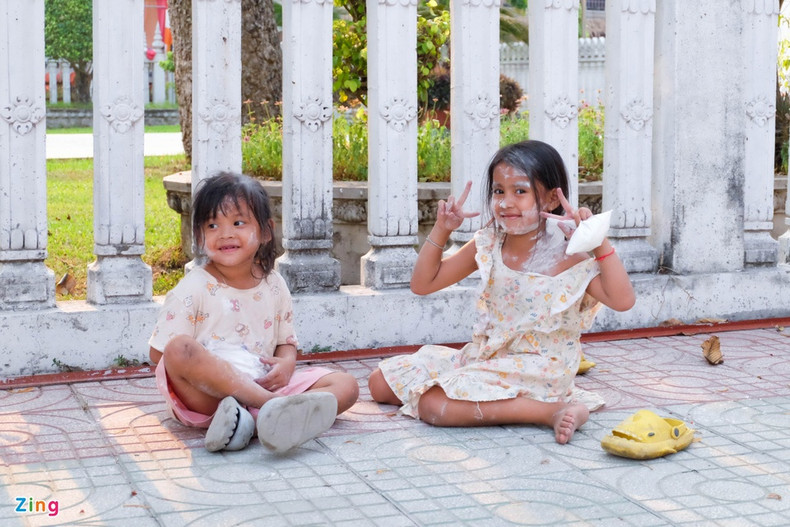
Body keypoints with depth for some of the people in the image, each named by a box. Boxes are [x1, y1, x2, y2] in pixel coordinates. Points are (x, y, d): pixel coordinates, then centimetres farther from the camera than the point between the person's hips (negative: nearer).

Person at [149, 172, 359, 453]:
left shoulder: (274, 285, 11)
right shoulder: (193, 289, -2)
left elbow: (286, 341, 20)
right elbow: (160, 353, -5)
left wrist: (287, 362, -5)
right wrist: (206, 370, -20)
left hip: (265, 385, 5)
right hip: (205, 396, -4)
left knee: (346, 385, -12)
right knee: (180, 348, -34)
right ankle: (274, 405, -41)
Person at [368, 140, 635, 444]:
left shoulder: (568, 257, -14)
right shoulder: (487, 246, 1)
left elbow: (622, 301, -26)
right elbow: (422, 284, 6)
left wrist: (599, 242, -30)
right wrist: (441, 230, -6)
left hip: (535, 370, -7)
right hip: (483, 357, 8)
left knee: (433, 405, -28)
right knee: (381, 383, 8)